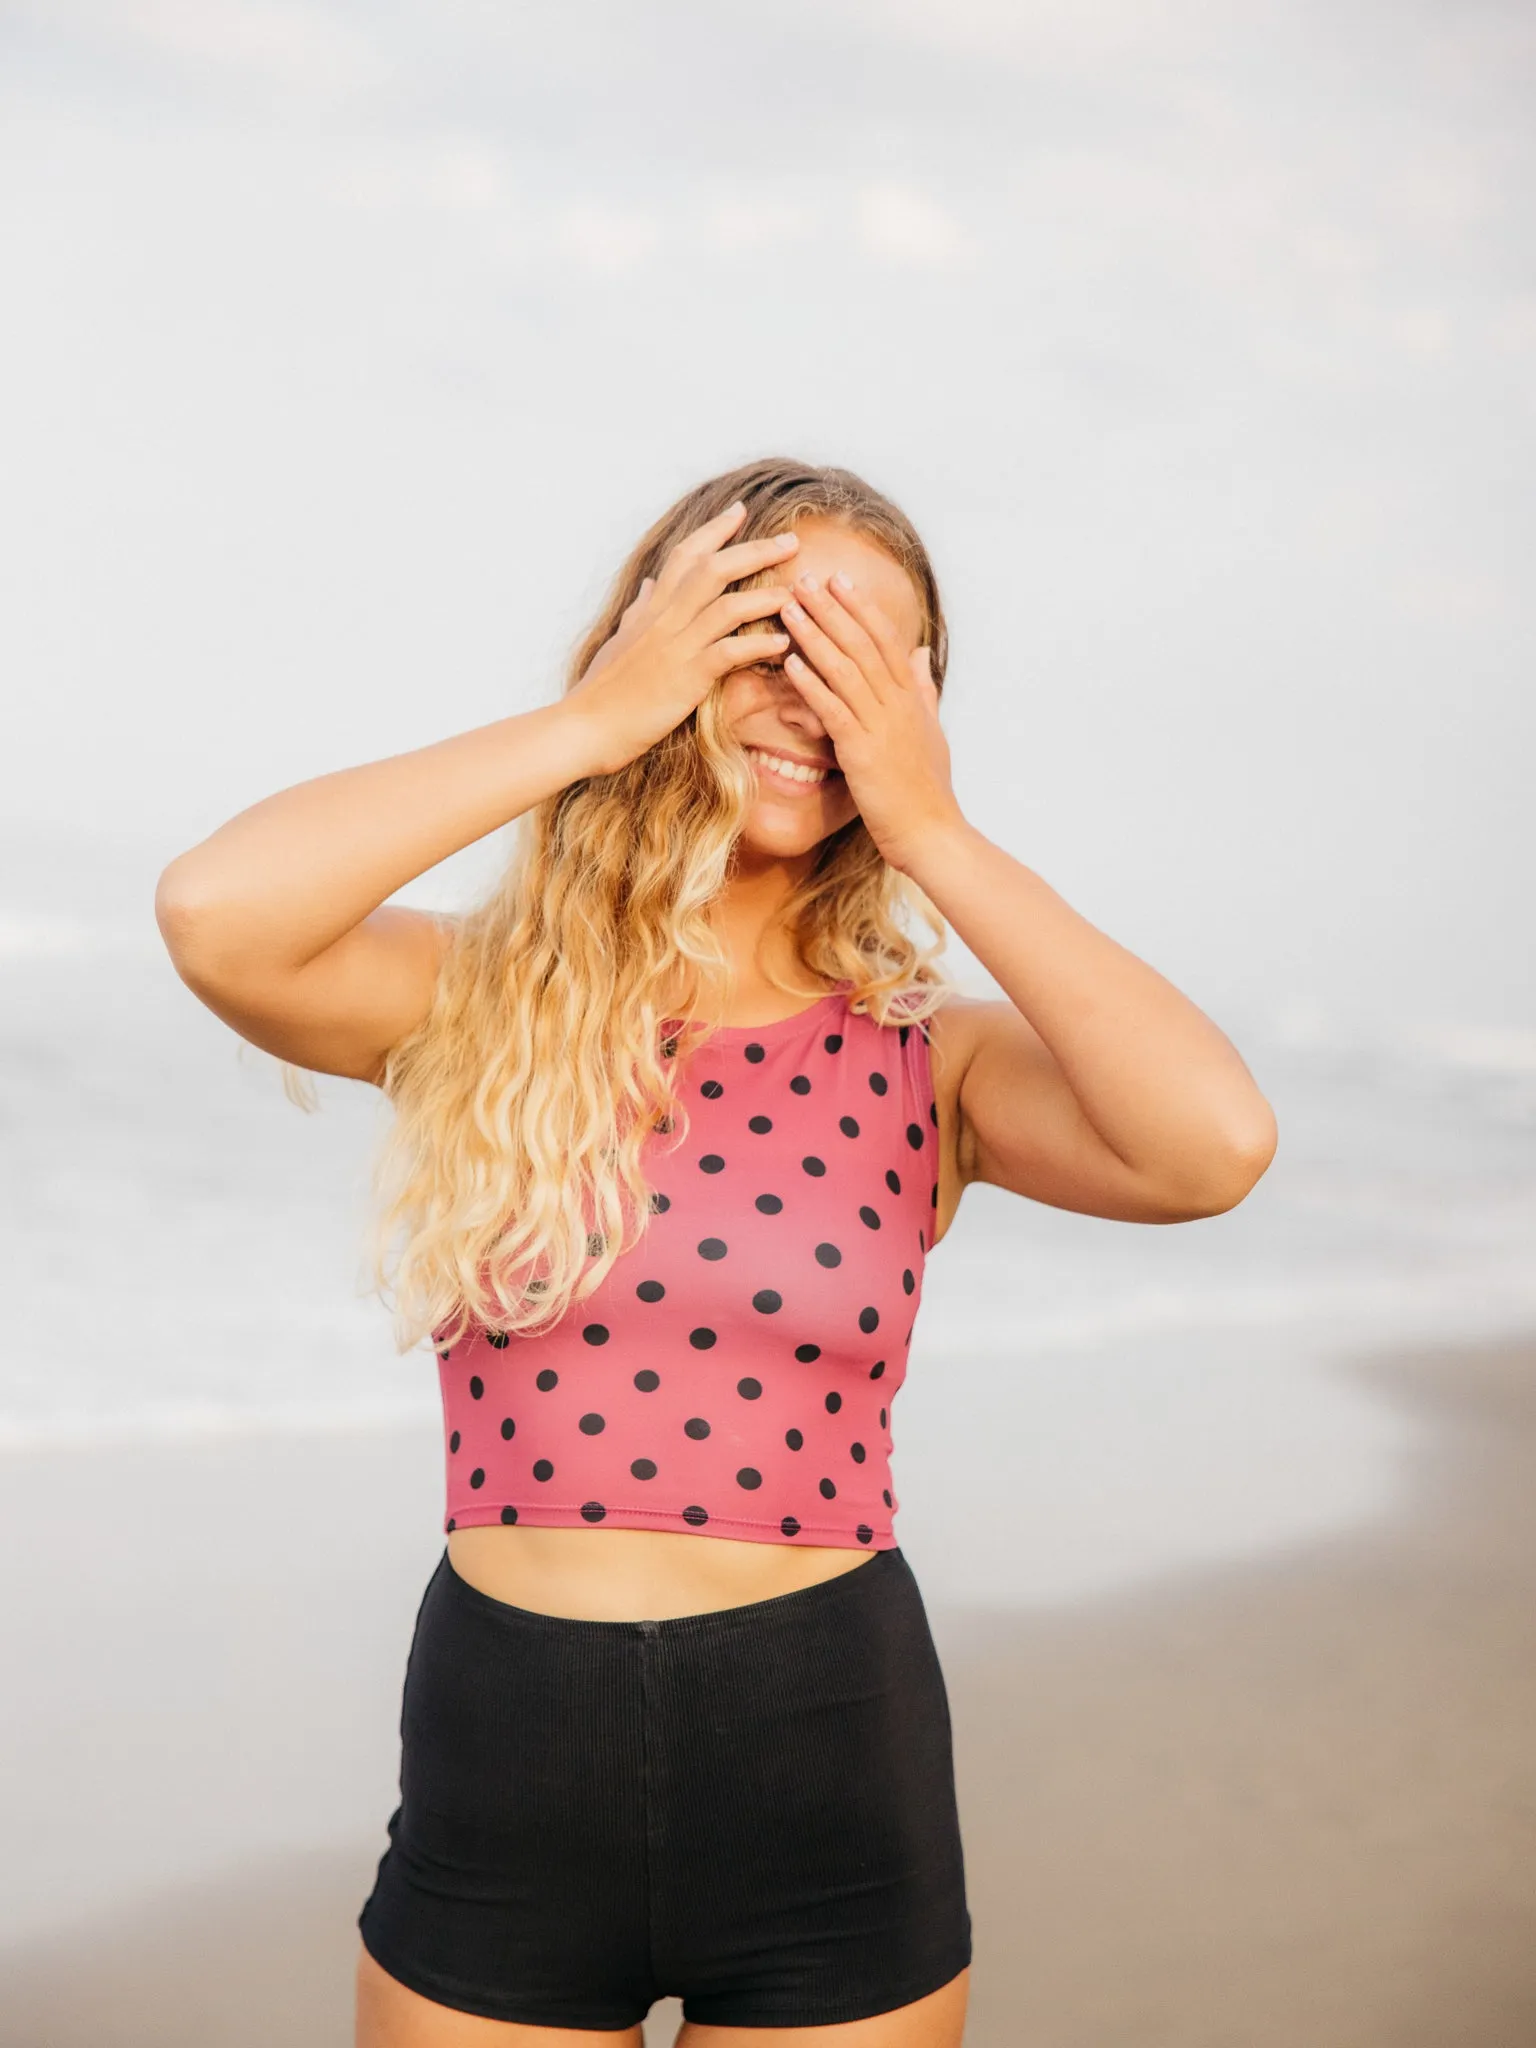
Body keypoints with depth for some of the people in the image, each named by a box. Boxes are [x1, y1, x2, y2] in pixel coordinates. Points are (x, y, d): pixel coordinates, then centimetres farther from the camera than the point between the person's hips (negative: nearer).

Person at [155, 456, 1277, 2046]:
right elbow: (214, 914, -24)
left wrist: (933, 833, -14)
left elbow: (1216, 1150, -21)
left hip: (834, 1790, 1)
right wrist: (595, 719, -16)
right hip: (500, 1776, 0)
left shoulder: (927, 1060, -2)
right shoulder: (476, 1011, -3)